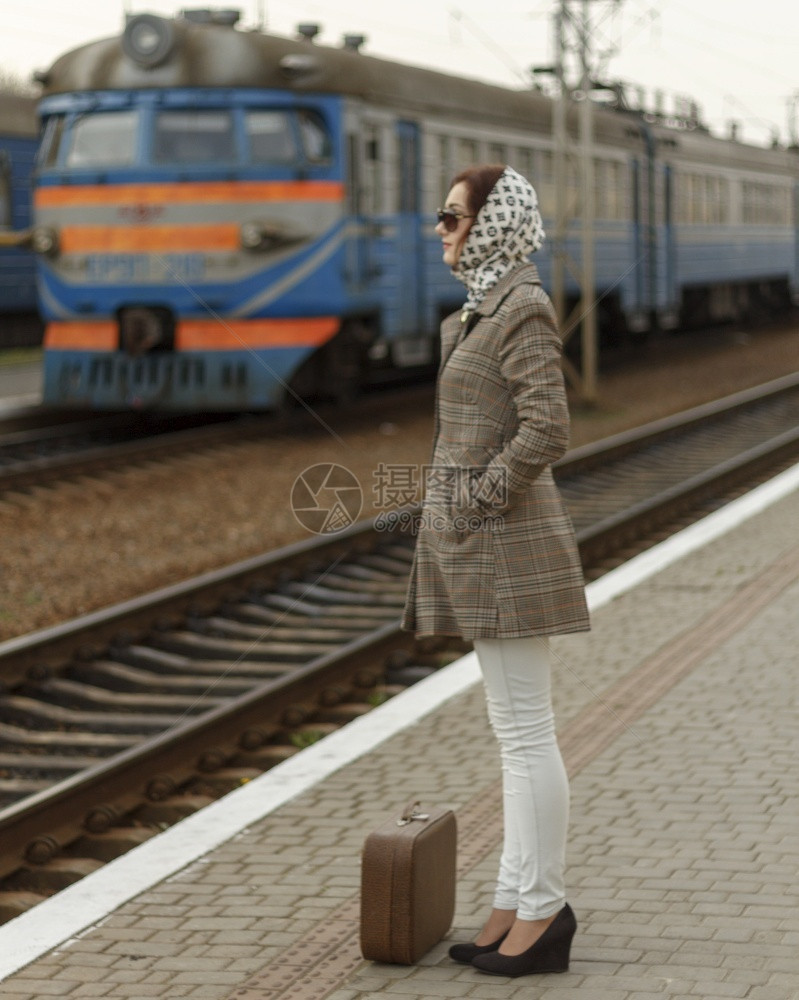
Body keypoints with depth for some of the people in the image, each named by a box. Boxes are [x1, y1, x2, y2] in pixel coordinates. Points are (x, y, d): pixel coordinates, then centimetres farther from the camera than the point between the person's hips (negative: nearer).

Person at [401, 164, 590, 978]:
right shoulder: (484, 310, 15)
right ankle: (518, 902, 18)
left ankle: (542, 911, 2)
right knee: (514, 731, 12)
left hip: (506, 542, -10)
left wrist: (475, 500, -16)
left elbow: (545, 431, -22)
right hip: (483, 546, 10)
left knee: (523, 731, -4)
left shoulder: (523, 313, -14)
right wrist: (451, 510, 18)